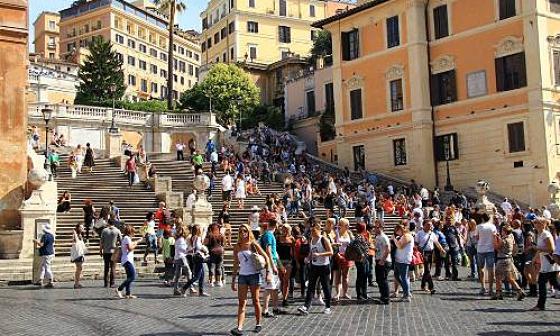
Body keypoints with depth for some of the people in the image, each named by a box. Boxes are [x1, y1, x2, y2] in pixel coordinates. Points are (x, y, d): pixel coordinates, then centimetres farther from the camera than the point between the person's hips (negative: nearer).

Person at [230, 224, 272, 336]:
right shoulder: (237, 247, 7)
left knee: (256, 301, 6)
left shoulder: (253, 245, -3)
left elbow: (266, 257, -3)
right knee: (241, 302, -5)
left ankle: (258, 324, 21)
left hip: (254, 275, -3)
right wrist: (233, 280, 10)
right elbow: (235, 264, 12)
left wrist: (268, 272, -12)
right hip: (242, 276, 3)